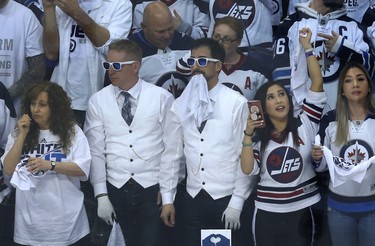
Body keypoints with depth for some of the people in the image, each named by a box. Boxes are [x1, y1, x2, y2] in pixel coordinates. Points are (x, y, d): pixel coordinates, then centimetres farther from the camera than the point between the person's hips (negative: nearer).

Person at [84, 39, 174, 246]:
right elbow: (95, 151, 1)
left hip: (153, 190, -1)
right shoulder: (98, 101, 2)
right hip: (116, 190, 2)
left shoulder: (162, 98, -2)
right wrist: (101, 195, -3)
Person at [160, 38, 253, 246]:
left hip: (227, 199, -3)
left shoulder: (236, 103, -7)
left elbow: (245, 156, -7)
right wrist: (167, 199, 5)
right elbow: (171, 153, 8)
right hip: (193, 199, 3)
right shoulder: (180, 105, 5)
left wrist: (237, 202, -8)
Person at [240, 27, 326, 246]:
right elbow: (248, 170, -6)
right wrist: (248, 135, -12)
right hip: (267, 212, 1)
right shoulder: (259, 137, 6)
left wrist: (307, 47, -7)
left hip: (302, 210, -1)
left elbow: (317, 83, -7)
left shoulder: (305, 125, 0)